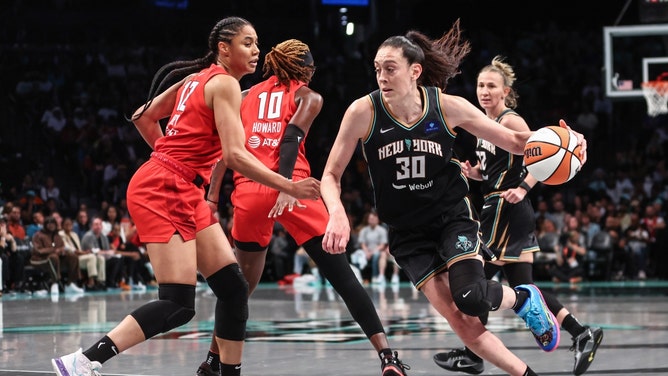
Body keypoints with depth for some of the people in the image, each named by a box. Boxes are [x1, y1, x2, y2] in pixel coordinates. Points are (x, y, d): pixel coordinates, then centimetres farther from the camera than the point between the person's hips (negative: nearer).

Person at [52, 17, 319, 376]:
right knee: (179, 305, -16)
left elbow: (143, 117, 24)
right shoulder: (225, 84, -9)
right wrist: (289, 187, -17)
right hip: (164, 191, -10)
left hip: (185, 193, 10)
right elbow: (235, 155, -19)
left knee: (234, 288, 7)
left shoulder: (197, 78, 17)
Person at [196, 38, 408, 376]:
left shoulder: (246, 97, 23)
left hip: (248, 193, 4)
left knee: (242, 283, 22)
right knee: (342, 275, -2)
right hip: (292, 190, -3)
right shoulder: (307, 97, 12)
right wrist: (286, 186, -20)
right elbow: (291, 138, -7)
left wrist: (211, 197, 7)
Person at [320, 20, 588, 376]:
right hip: (408, 231, 1)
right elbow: (331, 175, -6)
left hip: (452, 216, -1)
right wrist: (337, 213, -28)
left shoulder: (448, 107, -13)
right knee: (461, 321, -8)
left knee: (471, 297, -25)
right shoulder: (363, 112, -15)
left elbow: (513, 140, -2)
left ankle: (523, 299, 9)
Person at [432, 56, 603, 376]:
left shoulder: (511, 121, -12)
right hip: (502, 212, 10)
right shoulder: (487, 123, 14)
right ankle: (582, 334, 7)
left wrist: (523, 189, -29)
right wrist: (473, 172, 5)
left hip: (506, 209, -10)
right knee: (522, 286, 9)